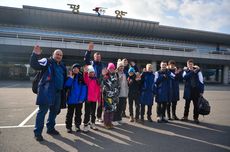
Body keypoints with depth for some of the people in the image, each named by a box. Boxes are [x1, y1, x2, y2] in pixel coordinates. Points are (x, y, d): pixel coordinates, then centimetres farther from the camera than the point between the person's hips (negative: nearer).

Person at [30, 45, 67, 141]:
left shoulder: (62, 66, 18)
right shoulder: (47, 62, -2)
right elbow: (34, 65, -16)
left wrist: (63, 91, 16)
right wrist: (35, 54, -33)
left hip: (58, 92, 7)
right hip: (46, 92, -7)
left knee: (55, 110, 15)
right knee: (42, 111, -6)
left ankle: (50, 128, 31)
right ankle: (37, 132, 5)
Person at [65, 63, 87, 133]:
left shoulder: (81, 77, -2)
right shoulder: (69, 77, 1)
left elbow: (84, 88, -6)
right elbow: (66, 86, -13)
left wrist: (82, 98, -14)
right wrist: (71, 77, -17)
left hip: (79, 100, 0)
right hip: (71, 99, 0)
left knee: (78, 113, 13)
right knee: (70, 113, 9)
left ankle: (77, 125, 27)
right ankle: (68, 127, 20)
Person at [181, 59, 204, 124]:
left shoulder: (198, 71, 0)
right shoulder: (186, 71, 5)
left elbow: (201, 81, -1)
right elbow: (184, 77, -17)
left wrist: (201, 91, -6)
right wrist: (192, 72, -18)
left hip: (196, 90, -1)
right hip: (188, 90, 1)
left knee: (196, 105, 5)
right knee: (187, 104, 10)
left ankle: (196, 118, 17)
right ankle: (185, 116, 22)